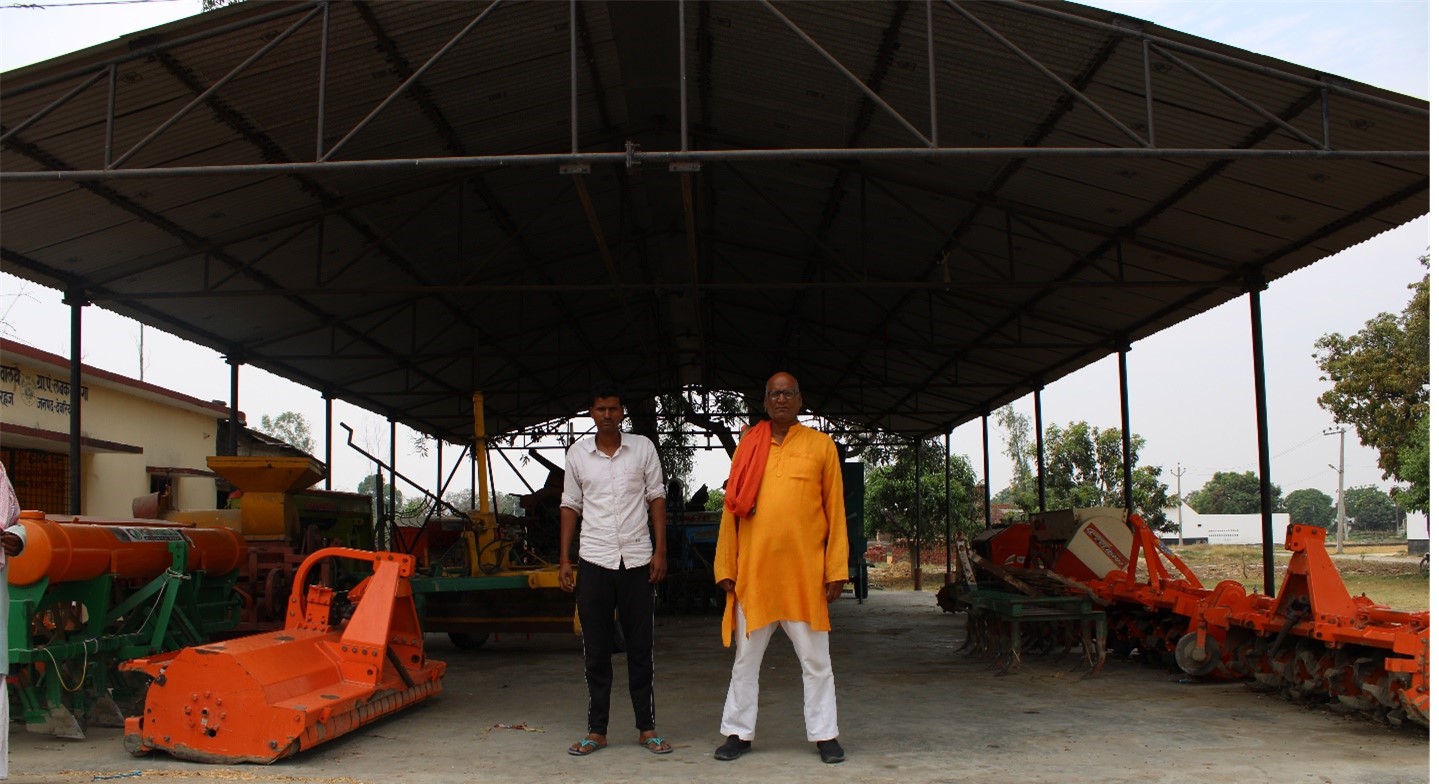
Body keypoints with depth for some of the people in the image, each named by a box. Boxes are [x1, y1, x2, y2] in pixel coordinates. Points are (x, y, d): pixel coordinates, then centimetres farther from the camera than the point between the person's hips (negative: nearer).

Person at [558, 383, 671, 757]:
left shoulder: (643, 448, 2)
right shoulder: (577, 454, 4)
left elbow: (656, 499, 6)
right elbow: (570, 507, 9)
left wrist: (660, 551, -1)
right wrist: (564, 560, 4)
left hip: (637, 559, -1)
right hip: (593, 561, 1)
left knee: (641, 648, 5)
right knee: (596, 650, 6)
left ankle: (646, 728, 15)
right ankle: (597, 730, 15)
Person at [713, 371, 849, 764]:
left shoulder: (821, 445, 4)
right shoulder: (748, 445, 8)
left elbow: (835, 511, 3)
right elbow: (731, 510, 8)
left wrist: (837, 569, -3)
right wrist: (726, 568, 3)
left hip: (805, 571, -1)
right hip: (753, 570, 2)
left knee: (816, 660, 7)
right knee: (746, 659, 10)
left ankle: (825, 734, 17)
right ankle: (737, 732, 20)